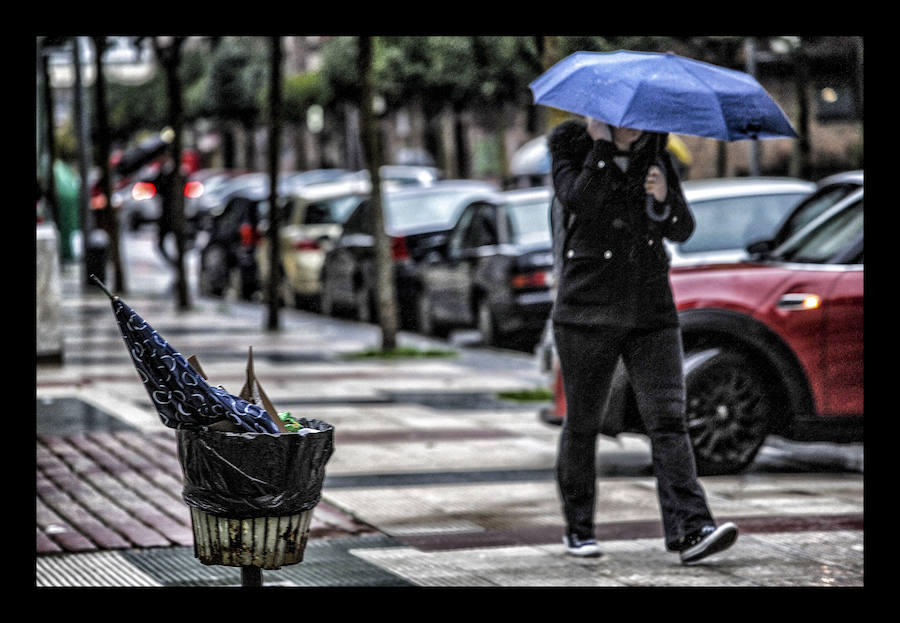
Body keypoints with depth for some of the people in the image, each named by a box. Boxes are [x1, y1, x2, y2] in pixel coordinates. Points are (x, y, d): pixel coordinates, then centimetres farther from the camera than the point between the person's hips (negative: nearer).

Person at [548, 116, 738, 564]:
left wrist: (664, 198, -14)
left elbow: (682, 231, 5)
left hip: (652, 312, 2)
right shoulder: (573, 151, -1)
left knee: (668, 418, -10)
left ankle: (689, 530, -17)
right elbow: (579, 201, -22)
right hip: (588, 311, -2)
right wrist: (602, 145, -20)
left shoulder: (654, 156, 8)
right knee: (582, 423, 7)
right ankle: (578, 530, 23)